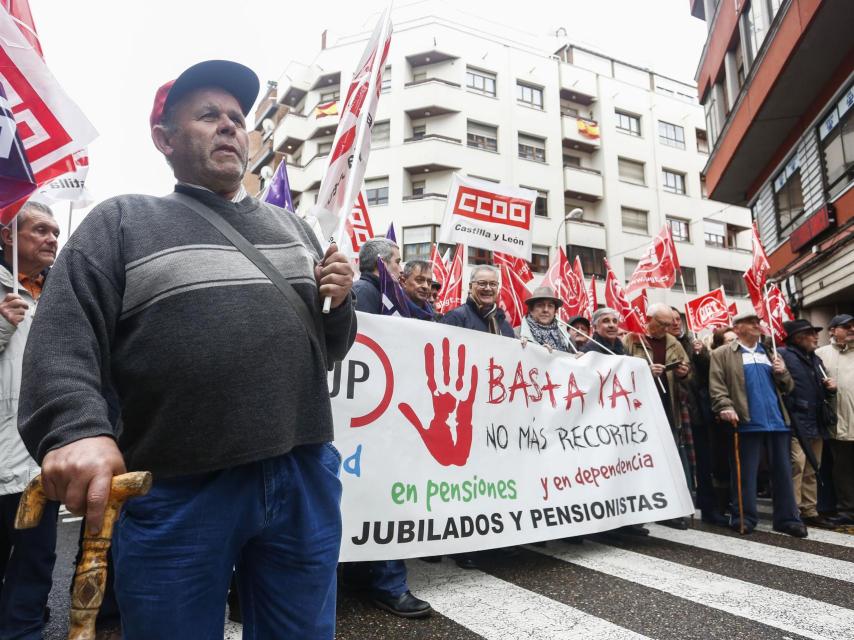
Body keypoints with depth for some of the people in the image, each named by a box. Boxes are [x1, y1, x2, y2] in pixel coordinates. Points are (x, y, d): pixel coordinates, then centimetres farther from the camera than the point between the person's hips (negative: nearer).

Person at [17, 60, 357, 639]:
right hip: (178, 490, -3)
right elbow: (62, 341, -7)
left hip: (304, 477, 4)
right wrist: (76, 429, -25)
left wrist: (339, 304, -1)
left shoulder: (294, 227, 16)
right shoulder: (122, 221, 6)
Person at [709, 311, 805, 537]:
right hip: (747, 423, -5)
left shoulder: (770, 353, 21)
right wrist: (726, 407, -20)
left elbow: (787, 388, 21)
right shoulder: (722, 354, 4)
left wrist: (782, 372, 2)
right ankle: (744, 518, 10)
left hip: (777, 421, 5)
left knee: (783, 471, 8)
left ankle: (787, 518, 17)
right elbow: (716, 386, -5)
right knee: (745, 473, 1)